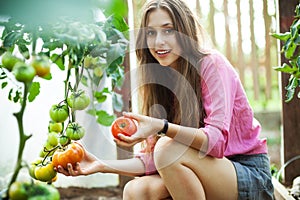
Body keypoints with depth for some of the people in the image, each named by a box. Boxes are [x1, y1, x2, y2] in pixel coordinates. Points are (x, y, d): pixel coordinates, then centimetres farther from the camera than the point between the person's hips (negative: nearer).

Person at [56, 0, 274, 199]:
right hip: (209, 180, 5)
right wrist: (102, 166, -10)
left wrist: (162, 127, -37)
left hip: (251, 177, -5)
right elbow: (154, 159, 1)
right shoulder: (159, 79, 6)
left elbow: (217, 139, -24)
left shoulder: (211, 64, -12)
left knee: (169, 148, -29)